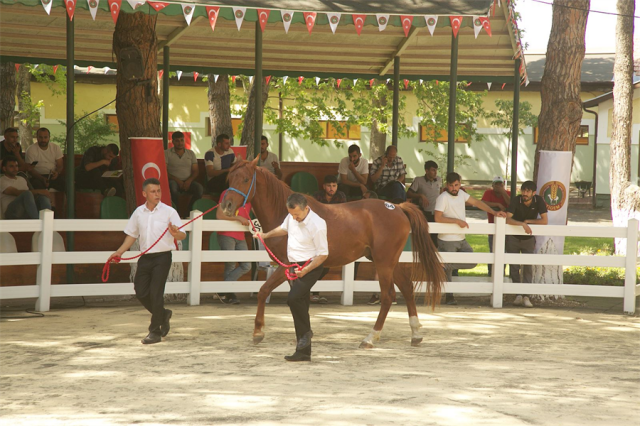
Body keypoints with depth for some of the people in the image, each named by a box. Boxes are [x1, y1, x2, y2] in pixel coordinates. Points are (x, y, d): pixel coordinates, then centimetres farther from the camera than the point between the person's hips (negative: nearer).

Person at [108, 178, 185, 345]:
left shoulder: (169, 212, -5)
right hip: (145, 257, 5)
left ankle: (155, 332, 0)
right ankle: (163, 314, 29)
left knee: (156, 293, -9)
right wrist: (120, 252, 9)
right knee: (141, 292, 3)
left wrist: (176, 233, -33)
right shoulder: (138, 212, 8)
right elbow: (132, 235, 19)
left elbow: (183, 235, -10)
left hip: (162, 257, -5)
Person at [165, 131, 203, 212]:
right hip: (174, 181, -3)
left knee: (199, 188, -29)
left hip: (187, 182, 3)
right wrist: (177, 180, -16)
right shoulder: (167, 153, 7)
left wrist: (189, 180, -9)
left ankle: (190, 212, -18)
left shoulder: (190, 153, 18)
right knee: (173, 187, -39)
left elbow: (195, 171, 14)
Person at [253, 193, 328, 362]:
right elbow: (284, 229, 26)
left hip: (310, 267, -8)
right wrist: (266, 235, 13)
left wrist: (306, 270, -24)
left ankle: (306, 332, -2)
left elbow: (323, 254, -17)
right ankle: (303, 352, 12)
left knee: (294, 298, -27)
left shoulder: (317, 225, -22)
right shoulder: (292, 217, 2)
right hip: (295, 266, 8)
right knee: (300, 304, 8)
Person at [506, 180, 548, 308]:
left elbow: (545, 221, -17)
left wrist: (528, 221, -17)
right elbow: (507, 219, -31)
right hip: (513, 237, 0)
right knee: (514, 267, 1)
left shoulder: (538, 201, -14)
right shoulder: (516, 201, -19)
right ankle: (518, 294, 11)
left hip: (528, 238, 0)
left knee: (528, 267, -8)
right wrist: (522, 224, -42)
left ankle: (526, 296, -8)